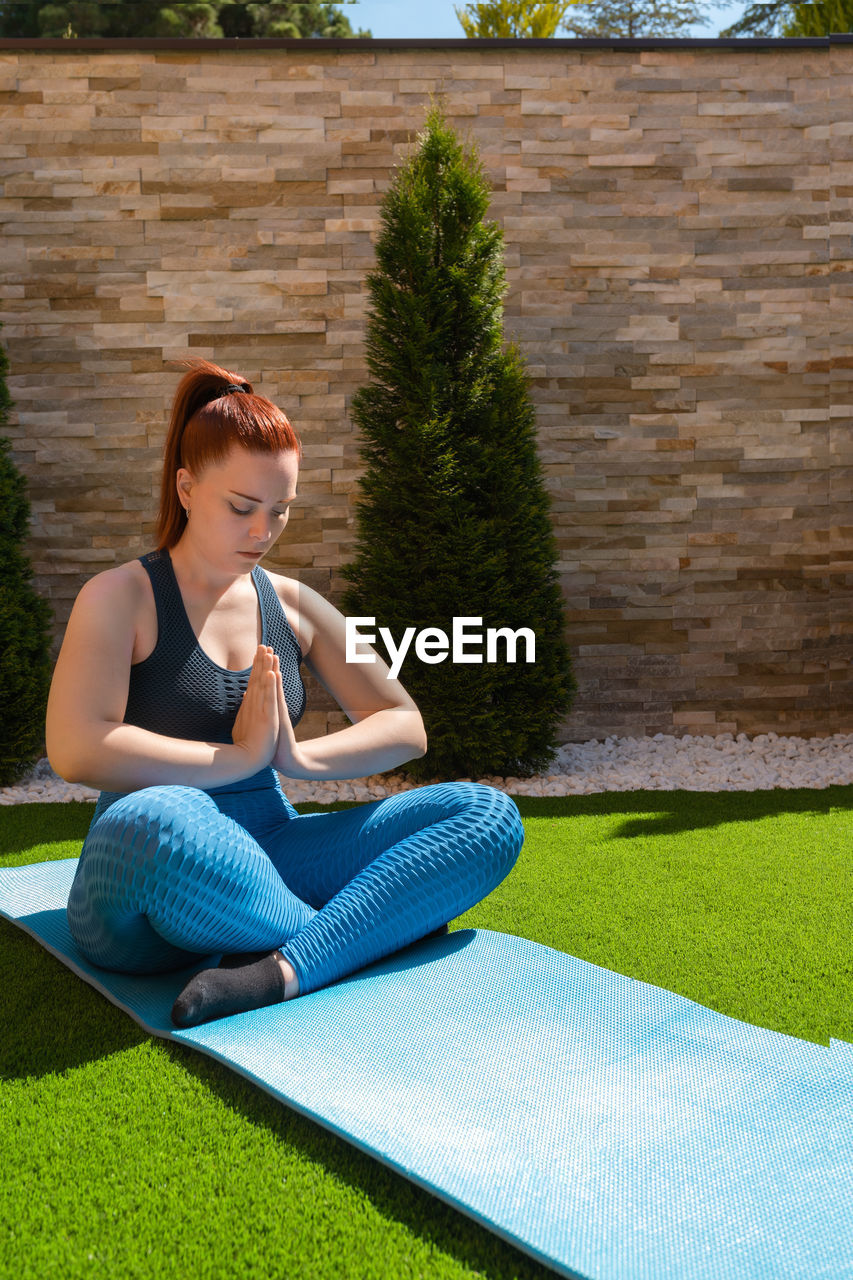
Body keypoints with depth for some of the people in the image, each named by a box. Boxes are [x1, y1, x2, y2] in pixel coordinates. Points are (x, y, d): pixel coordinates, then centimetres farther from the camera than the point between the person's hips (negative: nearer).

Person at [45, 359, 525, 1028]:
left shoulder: (293, 604, 11)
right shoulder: (121, 597, -2)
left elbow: (405, 726, 10)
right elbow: (75, 748, -17)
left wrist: (300, 757, -8)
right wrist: (240, 757, -13)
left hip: (273, 855, 5)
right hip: (156, 884, -4)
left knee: (488, 815, -12)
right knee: (152, 823, -42)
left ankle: (284, 972, -31)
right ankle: (363, 933, -16)